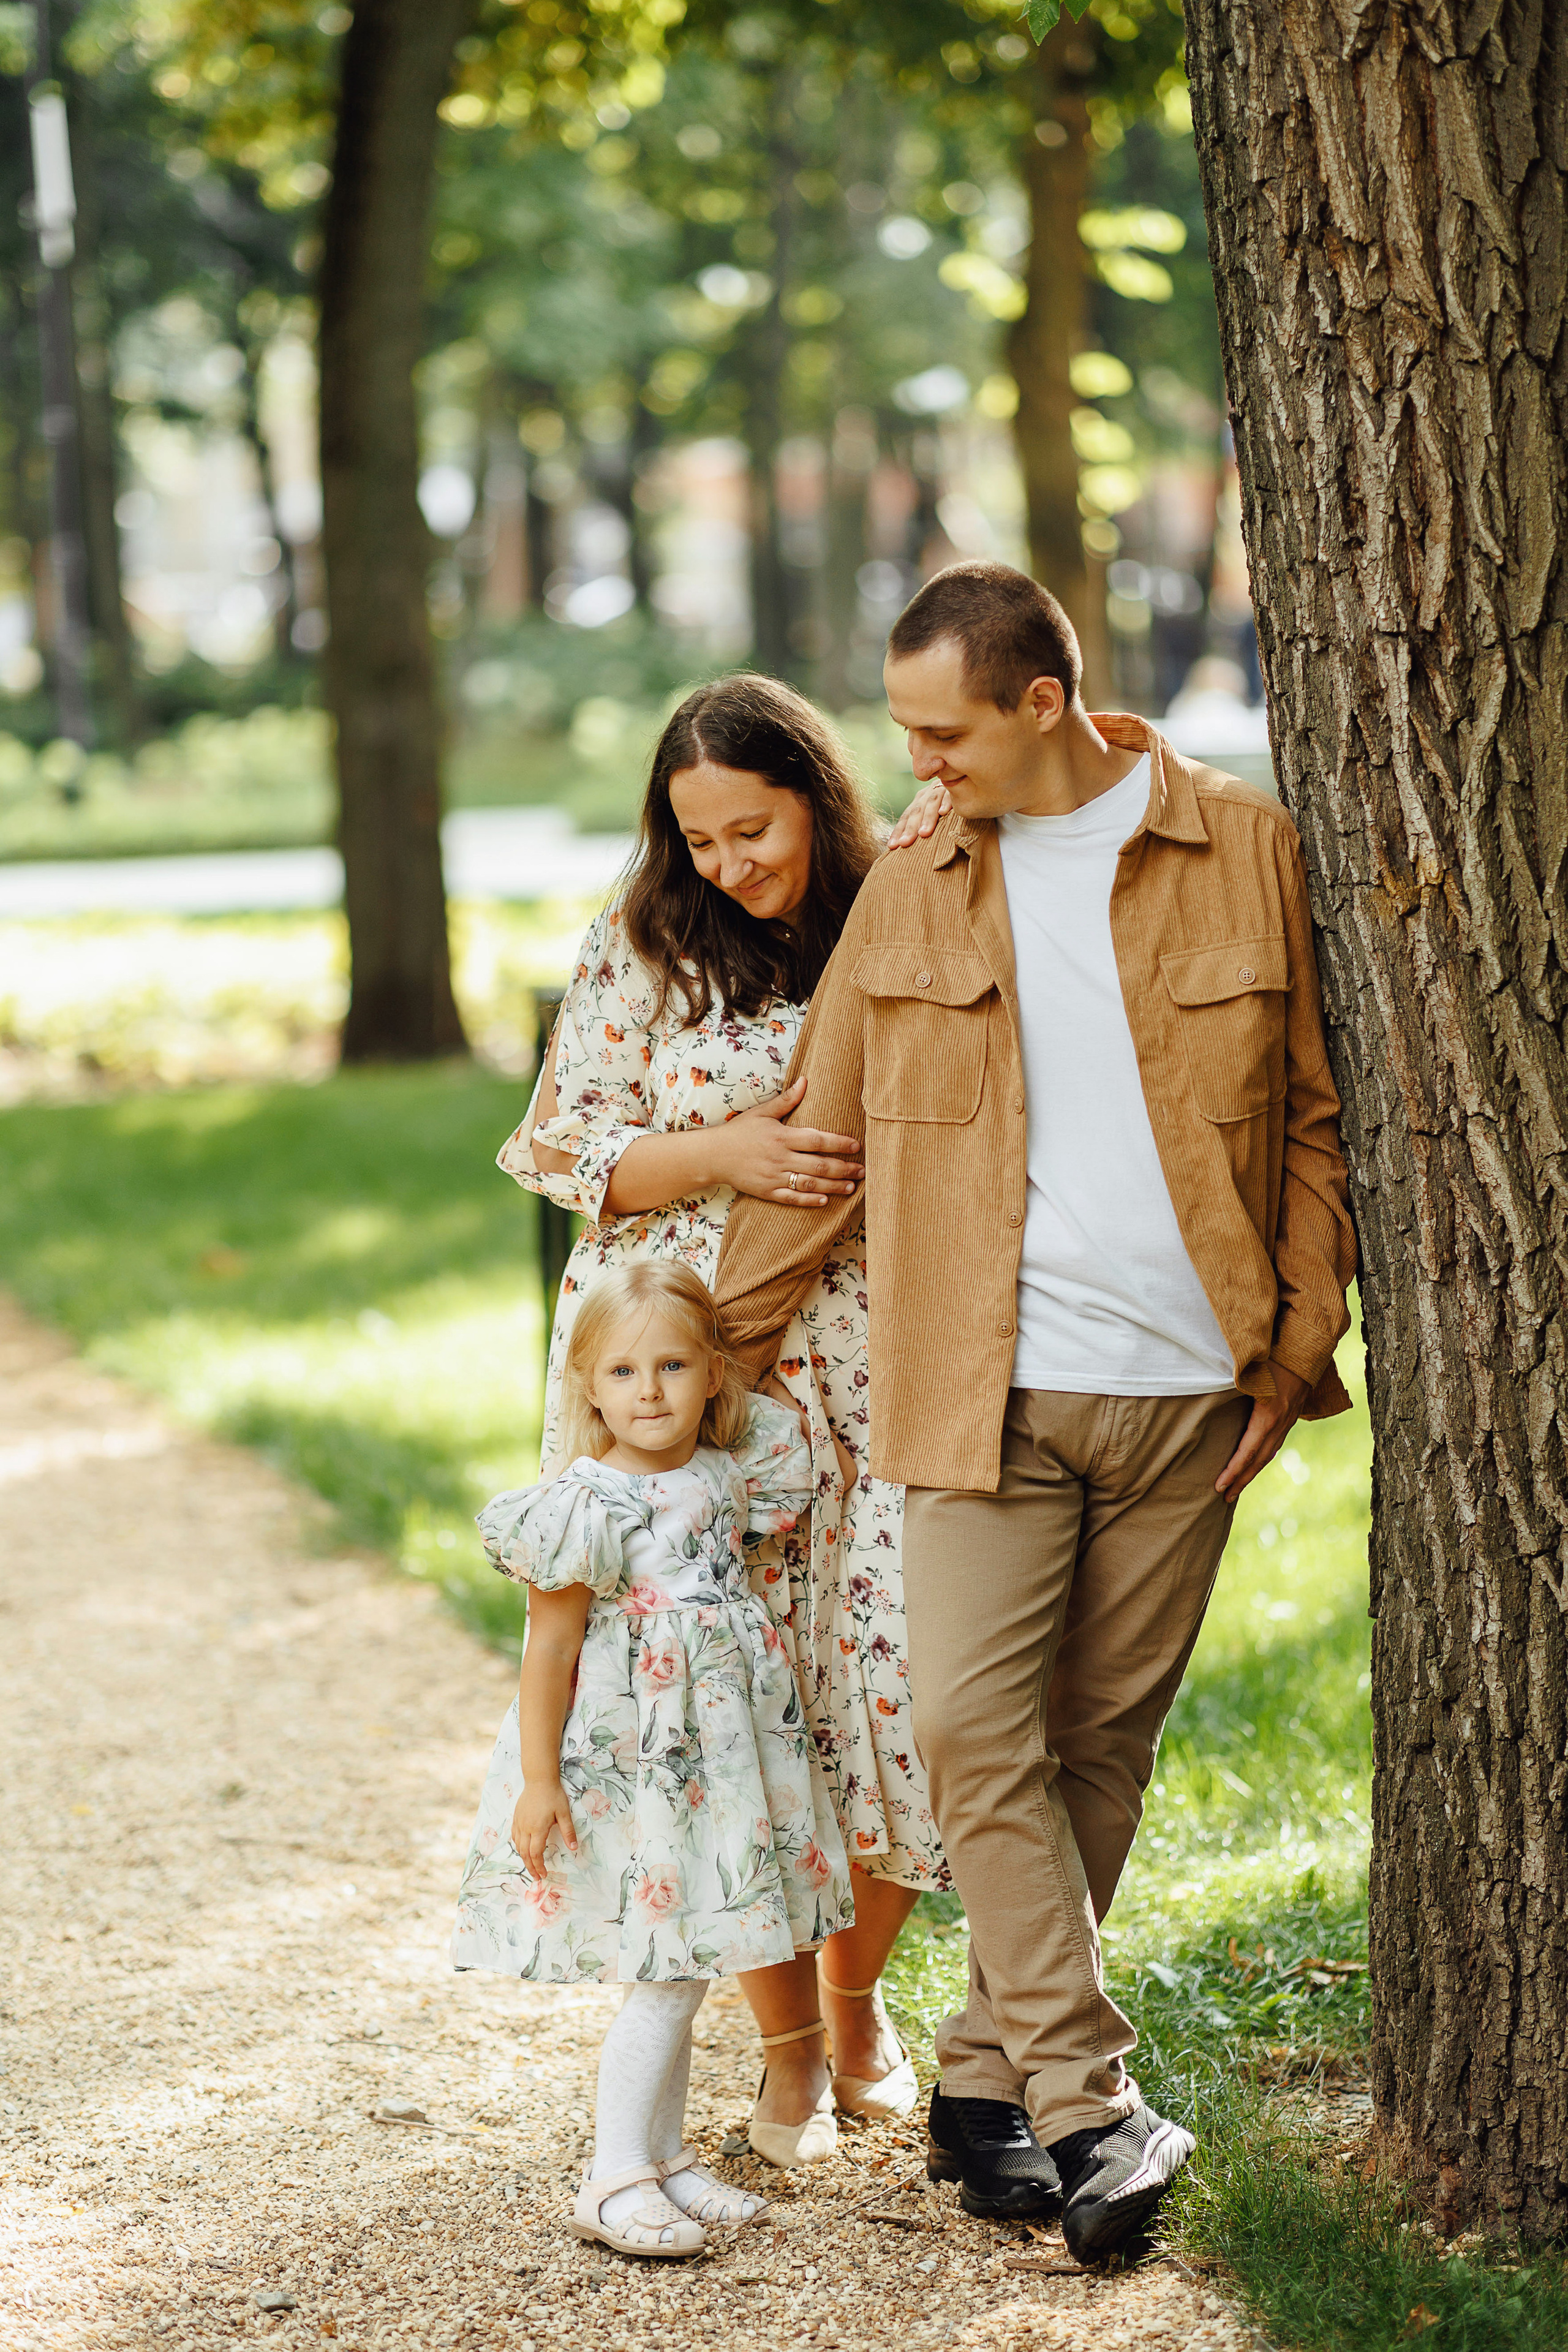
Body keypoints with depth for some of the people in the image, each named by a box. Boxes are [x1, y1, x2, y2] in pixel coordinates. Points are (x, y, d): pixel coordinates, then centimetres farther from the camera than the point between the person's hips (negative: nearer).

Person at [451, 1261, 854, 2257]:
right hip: (622, 1769, -6)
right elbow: (550, 1652, -13)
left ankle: (665, 2156, 21)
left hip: (713, 1764, 6)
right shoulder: (587, 1507, -14)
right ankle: (616, 2179, 1)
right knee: (668, 1980, -6)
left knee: (685, 1973, 11)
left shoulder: (727, 1482, 3)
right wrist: (538, 1781, -15)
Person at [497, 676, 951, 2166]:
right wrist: (725, 1154, -14)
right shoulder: (643, 948, 2)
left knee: (903, 1691, -3)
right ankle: (787, 2048, 17)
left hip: (867, 1374, 1)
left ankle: (858, 1997, 24)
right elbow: (564, 1150, 3)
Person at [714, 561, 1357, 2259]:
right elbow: (816, 1143, 13)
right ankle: (1085, 2103, -10)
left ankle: (990, 2079, 17)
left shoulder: (1248, 855, 2)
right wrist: (710, 1352, 12)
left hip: (1187, 1392, 0)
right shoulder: (908, 897, 7)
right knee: (972, 1727, -13)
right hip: (985, 1386, 1)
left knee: (1100, 1741, 5)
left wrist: (1295, 1351, 0)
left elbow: (1316, 1117, 6)